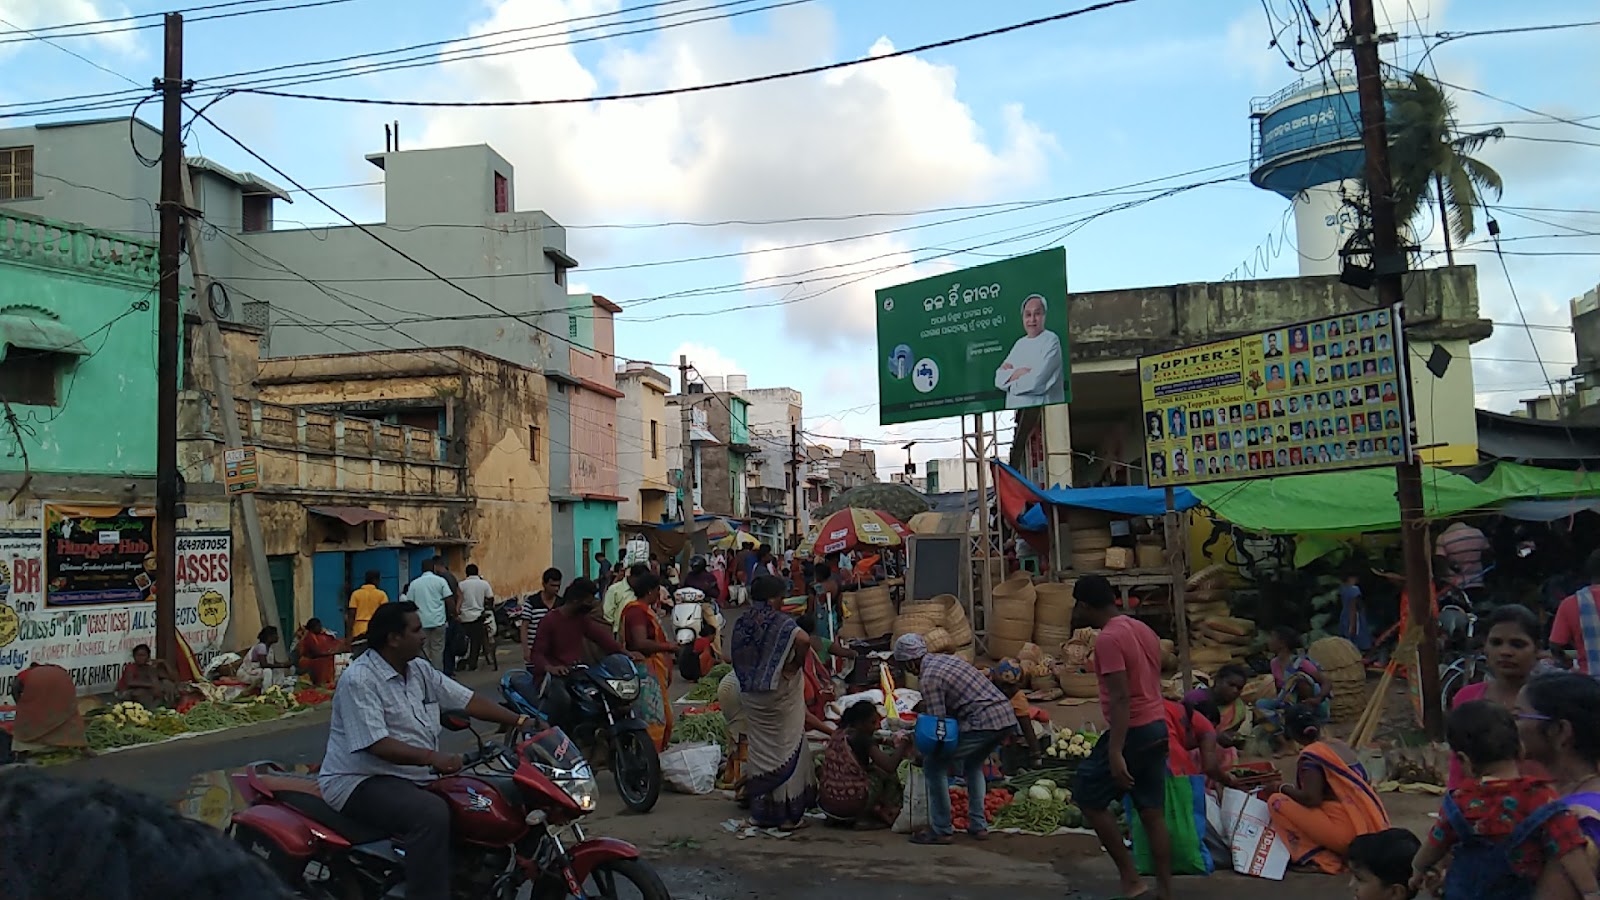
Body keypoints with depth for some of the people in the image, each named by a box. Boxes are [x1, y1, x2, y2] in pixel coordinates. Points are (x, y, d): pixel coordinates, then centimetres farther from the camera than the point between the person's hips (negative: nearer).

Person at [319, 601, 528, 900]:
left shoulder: (419, 669, 8)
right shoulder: (359, 680, -18)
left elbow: (467, 700, 6)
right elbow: (376, 745, -27)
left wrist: (520, 721, -3)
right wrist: (432, 758, -38)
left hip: (414, 776, 9)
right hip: (362, 782, -9)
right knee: (433, 814, -33)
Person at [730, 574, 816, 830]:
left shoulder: (741, 624, 2)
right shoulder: (780, 623, -16)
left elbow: (738, 660, 10)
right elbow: (804, 641, -32)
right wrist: (795, 665, -18)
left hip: (750, 696, 6)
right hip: (780, 696, -6)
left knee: (758, 749, 14)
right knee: (787, 749, 5)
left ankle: (759, 811, 21)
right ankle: (788, 813, 10)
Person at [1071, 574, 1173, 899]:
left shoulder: (1108, 639, -16)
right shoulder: (1144, 630, 12)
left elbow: (1120, 698, -23)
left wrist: (1115, 752, -24)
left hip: (1133, 732, -9)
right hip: (1157, 728, 9)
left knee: (1089, 799, 6)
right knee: (1153, 812, 10)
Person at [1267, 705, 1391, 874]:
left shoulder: (1311, 754, -10)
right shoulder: (1343, 746, 13)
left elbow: (1311, 799, -18)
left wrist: (1284, 788, 0)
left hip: (1347, 834, -8)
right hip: (1372, 833, 8)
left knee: (1276, 802, -5)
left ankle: (1318, 858, -8)